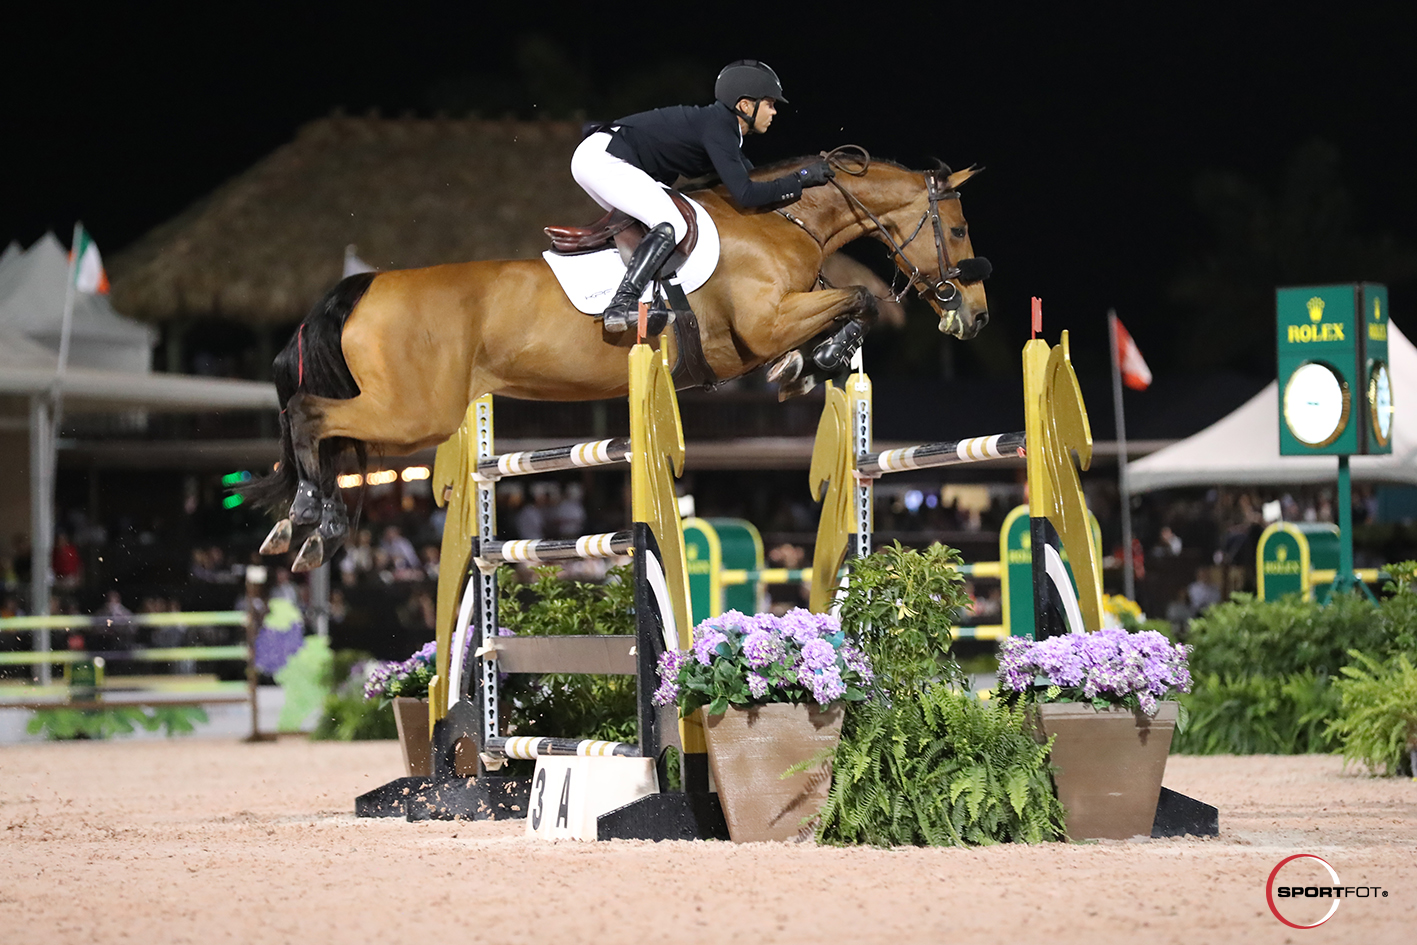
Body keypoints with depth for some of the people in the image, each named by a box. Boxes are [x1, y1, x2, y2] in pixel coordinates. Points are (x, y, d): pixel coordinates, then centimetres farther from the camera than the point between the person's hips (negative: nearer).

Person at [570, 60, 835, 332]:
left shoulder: (722, 124, 15)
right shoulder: (717, 128, -15)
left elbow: (749, 173, 26)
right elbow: (745, 194, -22)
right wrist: (800, 179, -14)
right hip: (602, 159, -11)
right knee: (670, 226, -21)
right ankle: (622, 304, -31)